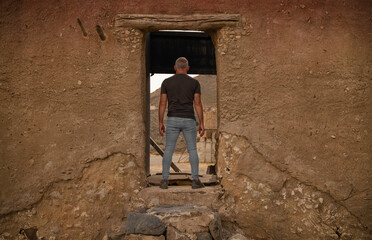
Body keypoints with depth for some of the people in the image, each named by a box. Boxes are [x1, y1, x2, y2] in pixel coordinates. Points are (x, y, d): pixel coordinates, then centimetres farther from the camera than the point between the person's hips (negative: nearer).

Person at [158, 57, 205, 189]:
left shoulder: (166, 82, 3)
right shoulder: (194, 82, 1)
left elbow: (162, 104, 1)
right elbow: (198, 104, -2)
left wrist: (160, 123, 7)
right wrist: (201, 123, 2)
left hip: (172, 120, 1)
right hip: (188, 120, 0)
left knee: (168, 150, 5)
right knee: (192, 150, 7)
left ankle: (164, 180, 0)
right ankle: (195, 180, 2)